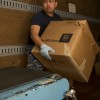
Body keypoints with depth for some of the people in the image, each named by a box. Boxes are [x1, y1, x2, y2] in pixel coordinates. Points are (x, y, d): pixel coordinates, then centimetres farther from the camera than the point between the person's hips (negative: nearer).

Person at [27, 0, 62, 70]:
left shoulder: (59, 18, 12)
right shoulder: (38, 16, -8)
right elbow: (34, 34, -24)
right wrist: (42, 46, -44)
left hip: (54, 52, 5)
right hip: (37, 52, -5)